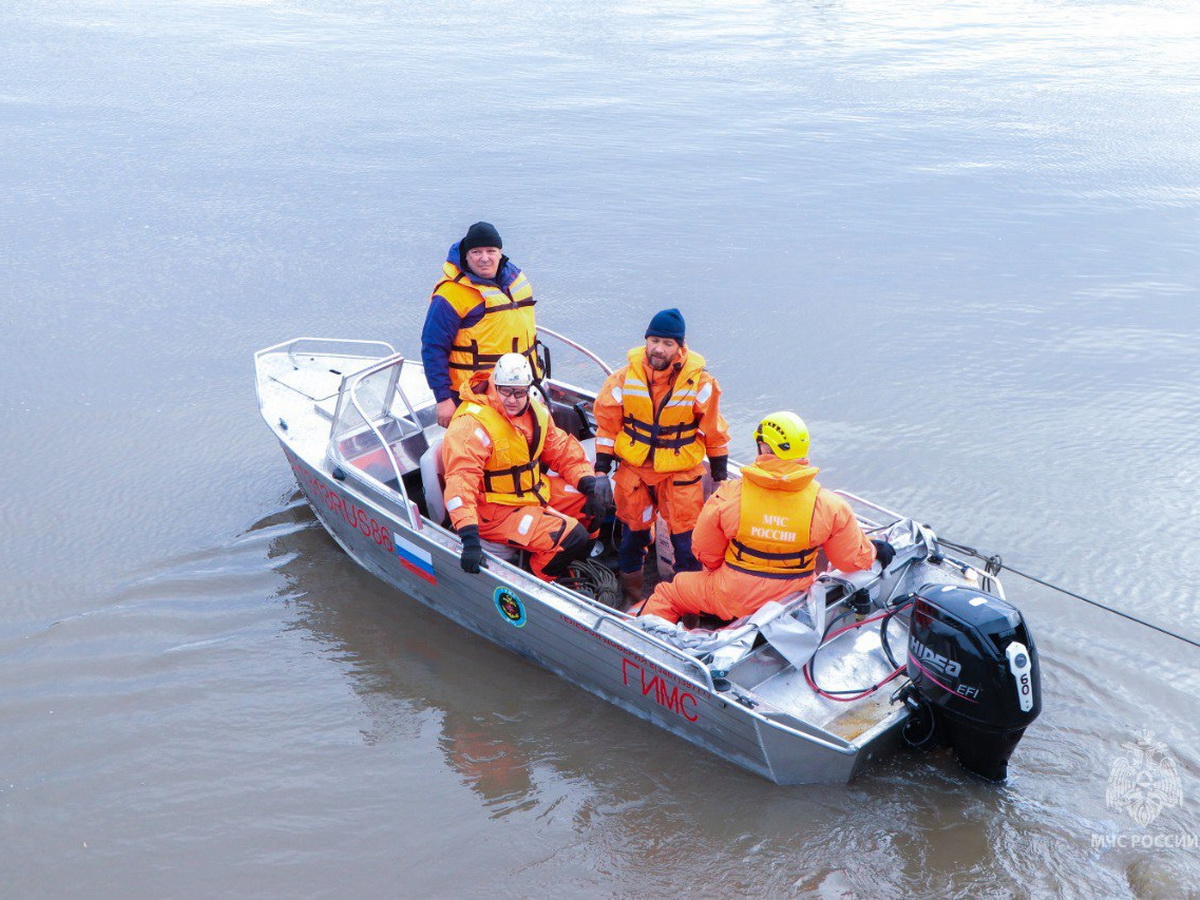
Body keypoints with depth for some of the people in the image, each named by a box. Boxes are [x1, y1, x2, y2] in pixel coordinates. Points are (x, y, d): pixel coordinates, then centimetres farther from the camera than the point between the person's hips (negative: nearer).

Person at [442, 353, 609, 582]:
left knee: (596, 501, 8)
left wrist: (589, 484, -2)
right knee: (572, 538, -19)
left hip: (535, 491, 9)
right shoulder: (473, 424, -27)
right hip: (495, 509, -9)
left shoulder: (534, 410, 1)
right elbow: (461, 479, -36)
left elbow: (561, 449, 12)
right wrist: (469, 538, -44)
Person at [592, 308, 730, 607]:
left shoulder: (699, 381, -12)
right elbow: (607, 421, 0)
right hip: (633, 468, 2)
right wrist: (601, 466, 1)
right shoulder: (625, 377, -9)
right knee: (632, 528, 14)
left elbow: (714, 429, -1)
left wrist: (719, 469, 5)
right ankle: (630, 589, 33)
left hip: (682, 471, -2)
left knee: (685, 534, 1)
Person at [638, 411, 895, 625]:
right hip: (791, 604, 3)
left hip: (732, 599, -2)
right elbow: (853, 560, -3)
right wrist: (875, 550, 20)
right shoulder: (829, 506, -15)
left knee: (667, 594, 19)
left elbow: (705, 553, -5)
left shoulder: (728, 496, -18)